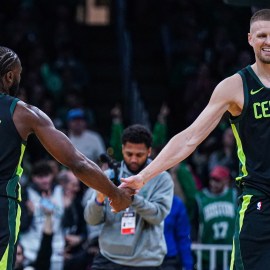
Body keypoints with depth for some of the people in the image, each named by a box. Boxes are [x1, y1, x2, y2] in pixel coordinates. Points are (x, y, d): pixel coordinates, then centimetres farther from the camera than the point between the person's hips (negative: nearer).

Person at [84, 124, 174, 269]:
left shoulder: (161, 179, 1)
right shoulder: (109, 176, 6)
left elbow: (158, 214, -13)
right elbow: (91, 219, 0)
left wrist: (133, 197, -28)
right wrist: (99, 200, -22)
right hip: (108, 258, 2)